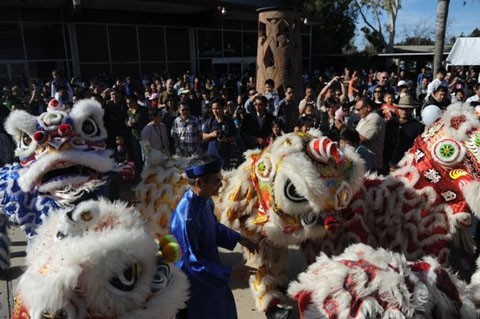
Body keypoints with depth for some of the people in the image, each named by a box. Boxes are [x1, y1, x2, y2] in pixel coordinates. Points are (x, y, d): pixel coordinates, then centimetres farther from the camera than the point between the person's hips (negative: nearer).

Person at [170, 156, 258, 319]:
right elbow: (193, 263, -27)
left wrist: (239, 238, 2)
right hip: (194, 281, -7)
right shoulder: (186, 218, -35)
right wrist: (230, 272, -24)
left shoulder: (205, 200, -10)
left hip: (210, 274, 8)